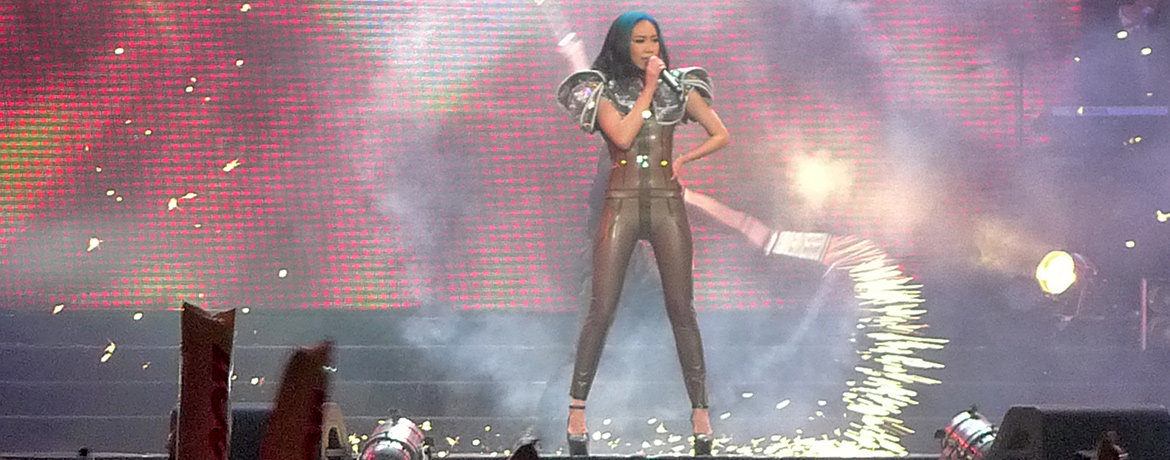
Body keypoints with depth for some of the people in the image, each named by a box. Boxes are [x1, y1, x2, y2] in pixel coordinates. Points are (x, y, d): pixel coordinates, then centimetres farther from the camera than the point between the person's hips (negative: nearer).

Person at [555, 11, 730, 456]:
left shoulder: (677, 87, 9)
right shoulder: (603, 91, 3)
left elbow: (720, 135, 12)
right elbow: (623, 136, -14)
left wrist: (683, 159, -1)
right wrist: (648, 88, -10)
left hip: (668, 206, 1)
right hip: (621, 206, -1)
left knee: (681, 311, 1)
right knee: (601, 311, -5)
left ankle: (700, 411, 4)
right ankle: (577, 408, 3)